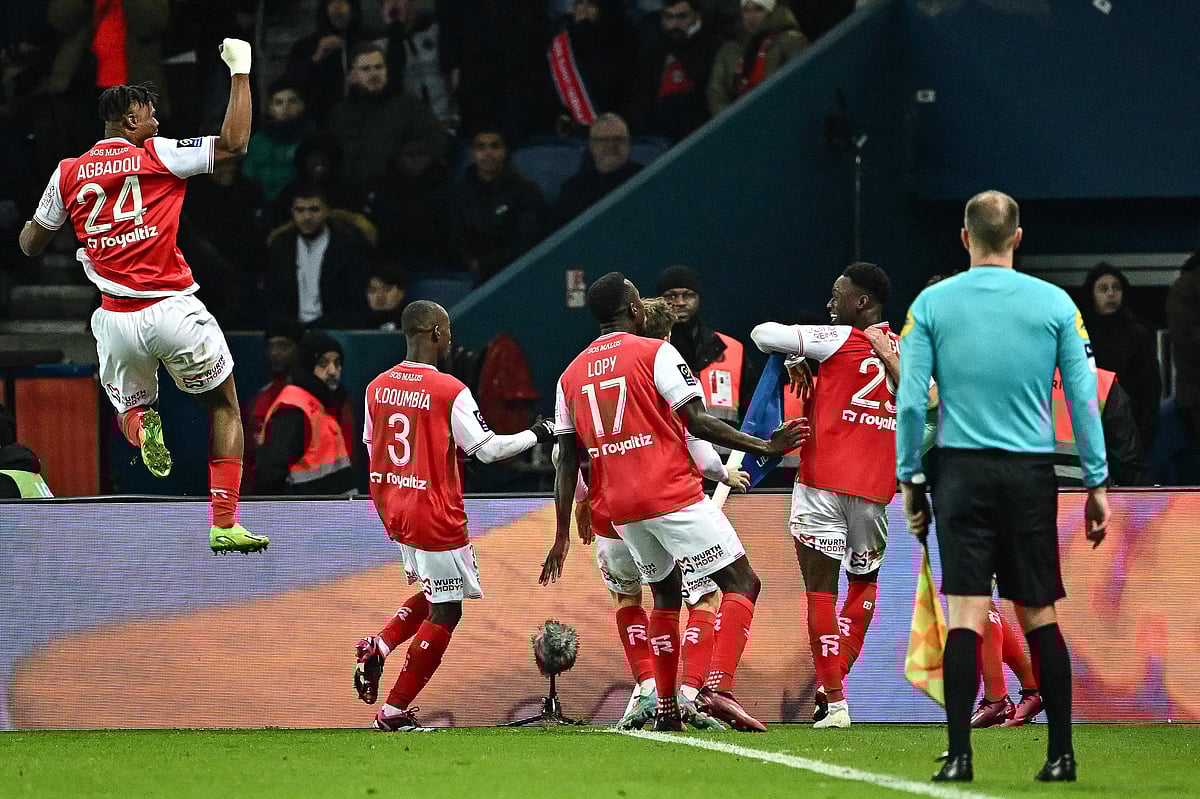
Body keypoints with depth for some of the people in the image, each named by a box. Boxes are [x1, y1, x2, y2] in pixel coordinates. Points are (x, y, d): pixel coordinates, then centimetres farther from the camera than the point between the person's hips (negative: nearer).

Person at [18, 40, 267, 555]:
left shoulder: (68, 174, 7)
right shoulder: (157, 155, -4)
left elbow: (30, 245, 16)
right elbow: (233, 144, -8)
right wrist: (240, 72, 1)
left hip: (116, 320, 3)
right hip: (172, 310, -3)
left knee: (131, 406, 27)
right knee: (224, 407, 16)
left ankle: (140, 426, -12)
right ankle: (224, 524, 7)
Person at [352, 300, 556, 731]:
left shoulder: (378, 387, 2)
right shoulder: (450, 391, -16)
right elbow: (489, 449, -13)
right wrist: (536, 435, 2)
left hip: (393, 512, 7)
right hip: (436, 516, -7)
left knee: (433, 594, 26)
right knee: (445, 611, 4)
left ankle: (377, 648, 6)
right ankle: (394, 712, 3)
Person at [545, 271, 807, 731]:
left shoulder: (572, 374, 11)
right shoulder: (656, 353, -5)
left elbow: (567, 461, 11)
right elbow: (697, 422, -13)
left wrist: (562, 536, 14)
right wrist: (764, 447, -9)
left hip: (621, 510, 6)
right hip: (673, 497, -6)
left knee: (666, 594, 24)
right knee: (742, 584, -3)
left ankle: (666, 710, 20)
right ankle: (718, 689, -21)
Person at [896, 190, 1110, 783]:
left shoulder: (931, 304, 1)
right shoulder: (1055, 304, 1)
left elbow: (910, 400, -1)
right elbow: (1084, 399, 2)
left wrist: (910, 479, 8)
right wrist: (1097, 483, 8)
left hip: (962, 469, -1)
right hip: (1031, 472, 1)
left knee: (966, 612, -3)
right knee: (1039, 613, 9)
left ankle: (959, 756, -11)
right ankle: (1060, 753, 10)